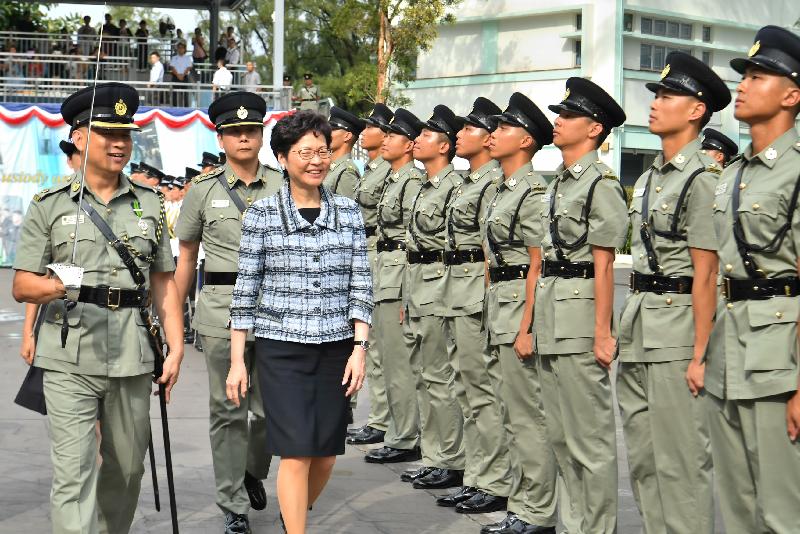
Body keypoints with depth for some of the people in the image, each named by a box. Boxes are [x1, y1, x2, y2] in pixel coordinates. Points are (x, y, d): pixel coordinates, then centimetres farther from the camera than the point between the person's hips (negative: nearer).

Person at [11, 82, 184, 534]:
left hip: (132, 357, 3)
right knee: (74, 470, -8)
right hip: (69, 359, -3)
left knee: (128, 466, 12)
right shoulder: (49, 206, 3)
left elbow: (164, 283, 12)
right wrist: (53, 286, -20)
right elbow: (21, 286, 1)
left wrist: (176, 348, 4)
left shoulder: (149, 204, 11)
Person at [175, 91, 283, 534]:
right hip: (222, 307, -1)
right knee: (228, 411, 2)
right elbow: (186, 255, 10)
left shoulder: (282, 186, 5)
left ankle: (253, 471, 36)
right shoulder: (204, 190, 3)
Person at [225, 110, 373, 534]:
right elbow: (246, 288, 0)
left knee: (326, 452, 10)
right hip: (281, 348, -3)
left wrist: (360, 347, -3)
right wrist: (237, 360, -1)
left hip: (336, 348, 3)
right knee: (296, 452, -8)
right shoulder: (261, 213, -1)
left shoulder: (348, 212, 5)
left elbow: (361, 284, 5)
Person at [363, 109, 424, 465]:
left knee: (399, 363, -5)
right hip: (384, 276, 10)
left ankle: (404, 441, 1)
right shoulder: (393, 180, 16)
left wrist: (407, 294, -20)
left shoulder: (413, 182, -13)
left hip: (399, 278, -10)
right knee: (392, 361, 13)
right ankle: (400, 436, 20)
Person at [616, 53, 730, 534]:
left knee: (680, 458, -4)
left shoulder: (701, 178, -11)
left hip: (677, 320, -9)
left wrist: (700, 354, -17)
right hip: (638, 318, 9)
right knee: (642, 455, 14)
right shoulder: (649, 178, 16)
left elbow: (705, 274, -15)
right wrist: (624, 327, 16)